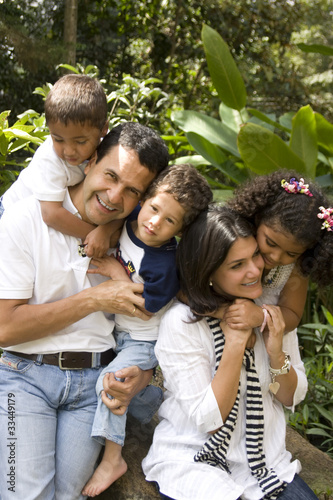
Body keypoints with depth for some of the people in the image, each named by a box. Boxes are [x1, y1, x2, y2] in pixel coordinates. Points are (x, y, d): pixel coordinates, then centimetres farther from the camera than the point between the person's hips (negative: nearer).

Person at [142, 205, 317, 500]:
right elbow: (208, 420, -17)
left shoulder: (273, 310, -2)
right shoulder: (181, 323, -17)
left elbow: (293, 398, 5)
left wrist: (276, 353, -15)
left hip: (266, 461, 4)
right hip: (192, 461, -4)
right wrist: (235, 342, -24)